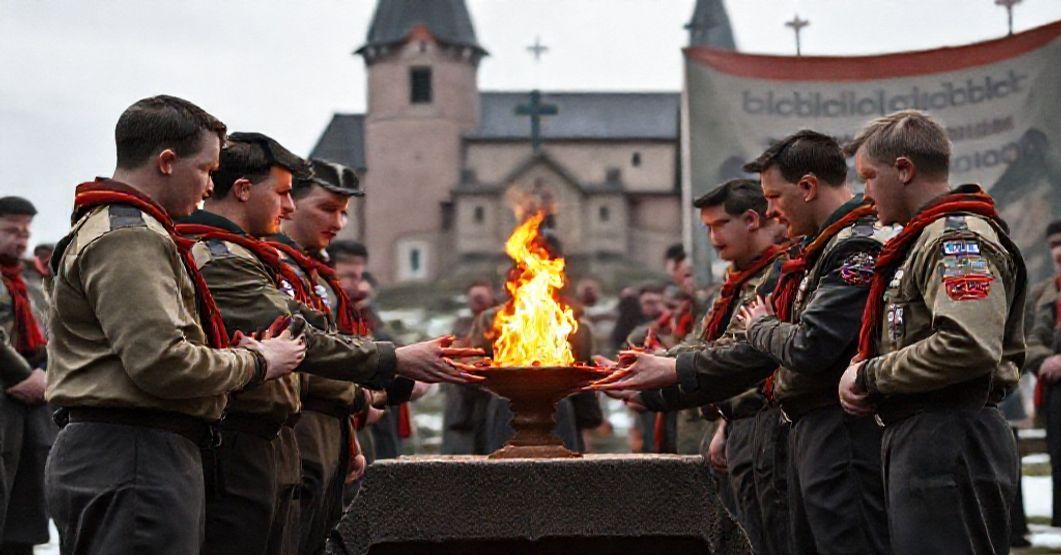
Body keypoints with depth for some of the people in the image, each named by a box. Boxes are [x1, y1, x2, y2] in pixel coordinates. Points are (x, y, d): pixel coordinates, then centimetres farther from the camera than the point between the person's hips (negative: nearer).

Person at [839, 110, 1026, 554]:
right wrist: (864, 376, 7)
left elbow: (968, 347, -26)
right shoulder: (925, 238, 21)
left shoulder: (960, 238, -12)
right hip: (918, 434, 10)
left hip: (948, 441, -10)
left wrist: (871, 374, -13)